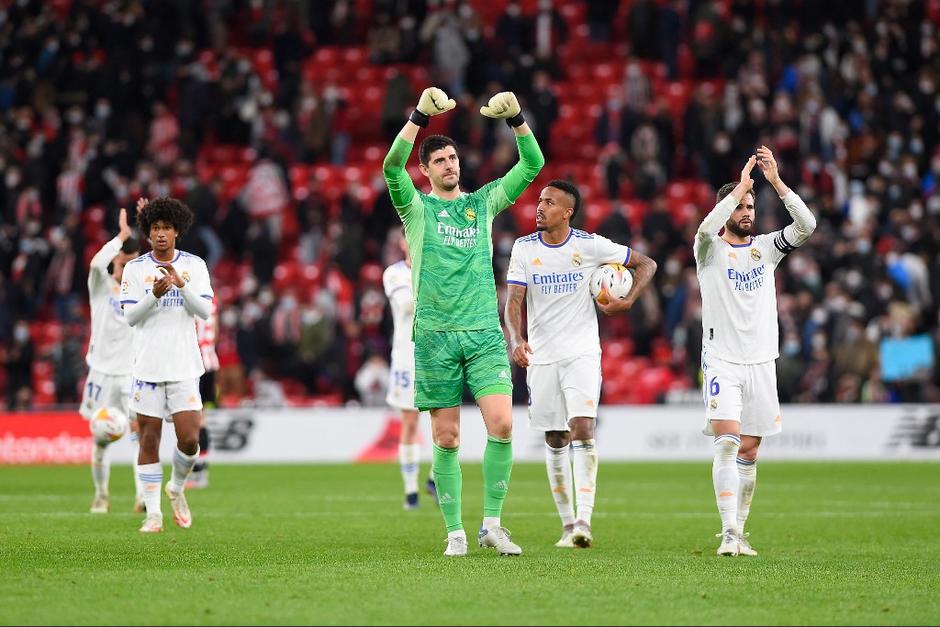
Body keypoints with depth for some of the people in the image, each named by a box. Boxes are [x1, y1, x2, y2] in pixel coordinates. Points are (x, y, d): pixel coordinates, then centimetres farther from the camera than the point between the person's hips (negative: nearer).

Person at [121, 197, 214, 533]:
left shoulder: (194, 265, 4)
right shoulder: (135, 269, 3)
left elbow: (205, 310, -5)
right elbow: (131, 316, -5)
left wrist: (181, 284, -21)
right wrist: (155, 294, -22)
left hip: (184, 366, 0)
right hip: (147, 364, 0)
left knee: (189, 439, -8)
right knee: (149, 440, 0)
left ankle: (177, 487, 21)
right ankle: (153, 513, 6)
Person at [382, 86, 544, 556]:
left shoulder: (484, 202, 13)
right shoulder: (417, 207, 6)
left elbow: (532, 165, 6)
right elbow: (391, 167, -13)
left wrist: (516, 119, -8)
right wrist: (420, 117, -21)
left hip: (484, 332, 2)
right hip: (435, 336, -2)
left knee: (502, 424, -13)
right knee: (446, 439, 0)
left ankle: (492, 523, -2)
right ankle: (455, 532, 8)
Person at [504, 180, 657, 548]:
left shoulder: (590, 245, -3)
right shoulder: (524, 248, 1)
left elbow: (646, 264, 7)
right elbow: (514, 301, -5)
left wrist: (628, 301, -8)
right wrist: (516, 340, -22)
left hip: (582, 353, -2)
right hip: (541, 355, 2)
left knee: (583, 428, -18)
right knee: (555, 440, 6)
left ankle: (584, 520, -22)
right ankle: (567, 523, 15)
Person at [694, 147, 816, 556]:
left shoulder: (766, 248, 9)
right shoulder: (710, 249, 0)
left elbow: (806, 226, -7)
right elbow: (706, 228, -25)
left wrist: (776, 181, -15)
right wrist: (740, 187, -23)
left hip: (761, 362, 4)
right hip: (721, 361, -4)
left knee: (748, 451, 7)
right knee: (727, 443, -16)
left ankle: (739, 532, 16)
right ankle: (729, 534, -22)